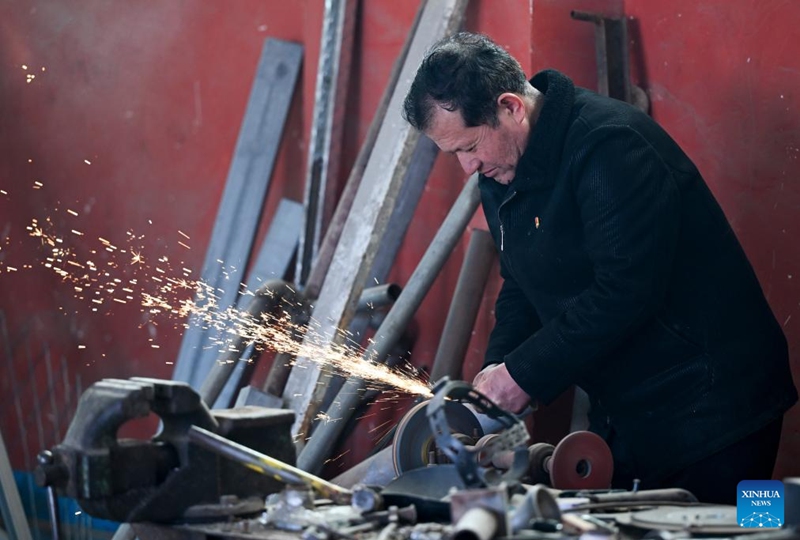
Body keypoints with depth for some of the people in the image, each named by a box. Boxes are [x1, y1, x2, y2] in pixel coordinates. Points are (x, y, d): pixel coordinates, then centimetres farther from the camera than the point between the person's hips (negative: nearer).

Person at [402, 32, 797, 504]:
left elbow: (626, 290, -27)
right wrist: (498, 367, -3)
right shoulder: (501, 171, 7)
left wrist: (524, 374, -21)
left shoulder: (611, 145, -22)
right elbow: (523, 285, 16)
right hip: (625, 412, 9)